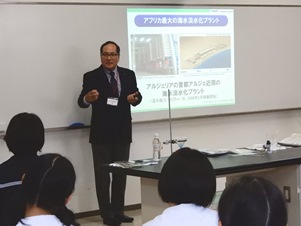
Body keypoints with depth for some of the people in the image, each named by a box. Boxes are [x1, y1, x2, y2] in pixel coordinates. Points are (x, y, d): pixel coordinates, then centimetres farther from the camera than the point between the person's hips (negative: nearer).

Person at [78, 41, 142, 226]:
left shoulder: (128, 75, 4)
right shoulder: (91, 77, -6)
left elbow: (137, 96, 3)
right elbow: (81, 101, -12)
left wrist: (134, 98, -20)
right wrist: (88, 98, -35)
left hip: (123, 132, 4)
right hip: (101, 133, -4)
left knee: (121, 172, 12)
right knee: (102, 174, 2)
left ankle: (118, 211, 23)